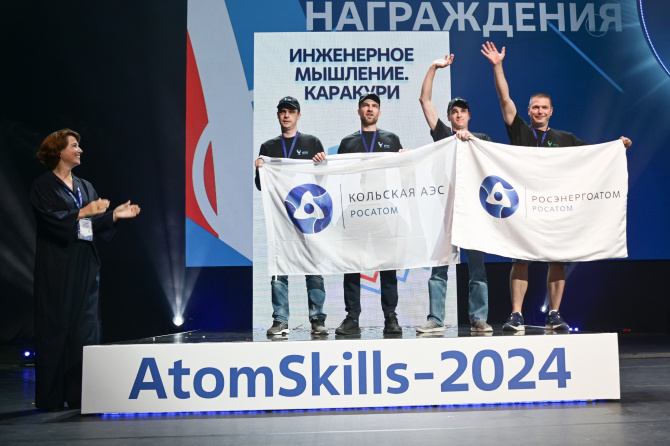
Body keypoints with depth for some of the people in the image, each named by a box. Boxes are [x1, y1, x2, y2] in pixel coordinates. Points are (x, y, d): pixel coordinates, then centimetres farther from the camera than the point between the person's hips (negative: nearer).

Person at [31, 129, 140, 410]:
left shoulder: (85, 187, 17)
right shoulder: (43, 186, -1)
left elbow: (94, 224, 12)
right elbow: (50, 219, -15)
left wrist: (114, 215, -2)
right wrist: (83, 212, -20)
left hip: (85, 266, 6)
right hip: (56, 268, -6)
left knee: (84, 328, 3)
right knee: (55, 328, -3)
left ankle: (79, 395, 8)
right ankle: (50, 397, 5)